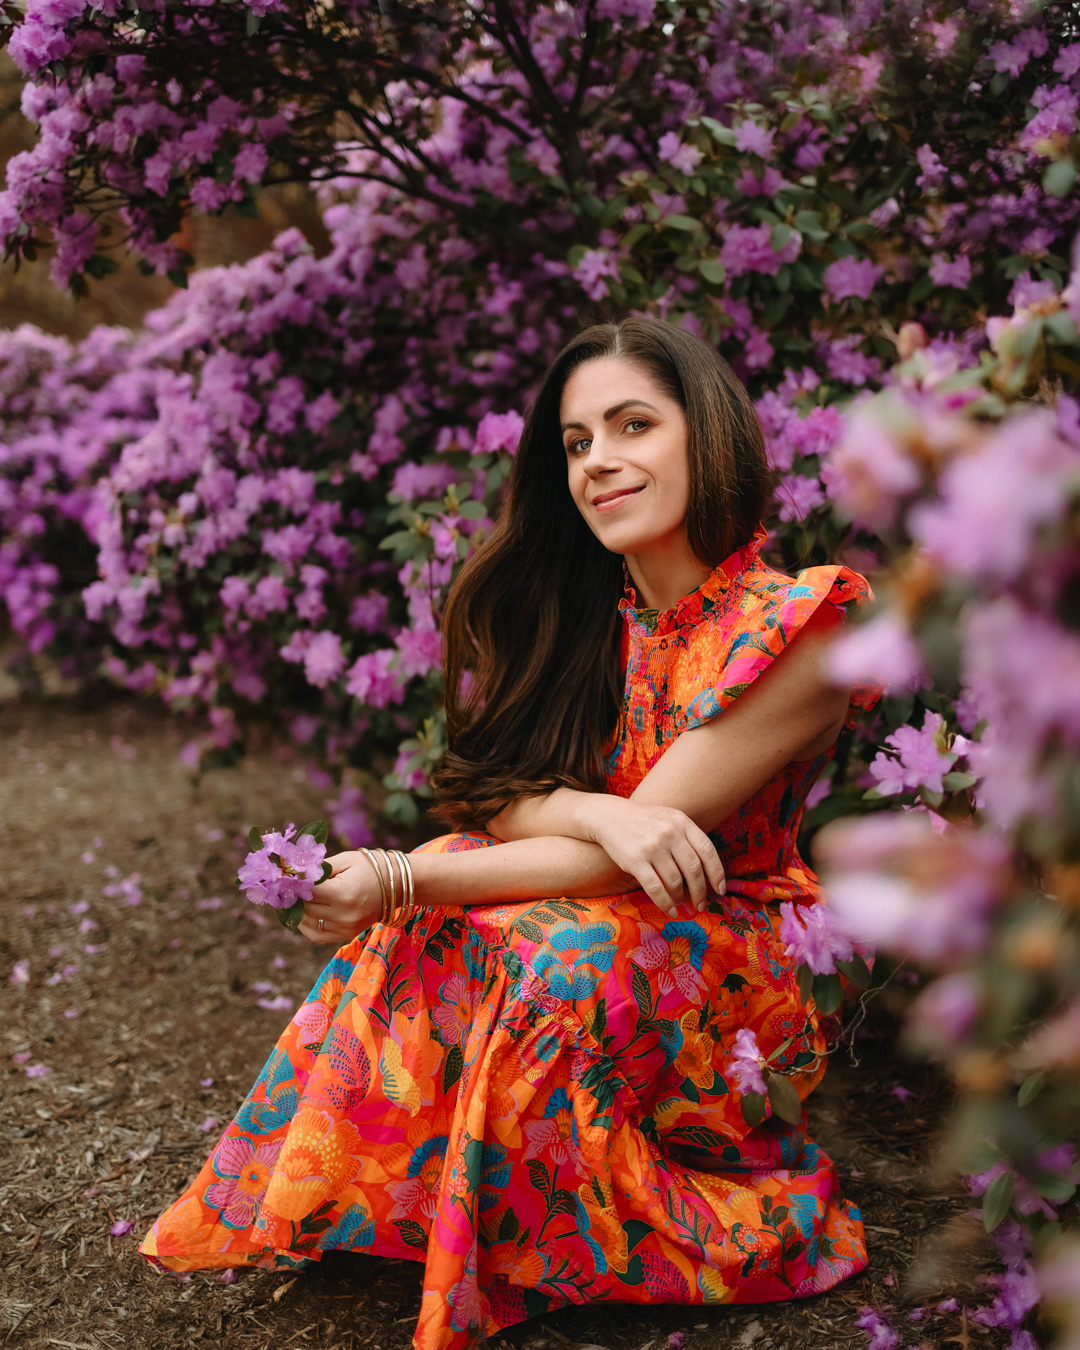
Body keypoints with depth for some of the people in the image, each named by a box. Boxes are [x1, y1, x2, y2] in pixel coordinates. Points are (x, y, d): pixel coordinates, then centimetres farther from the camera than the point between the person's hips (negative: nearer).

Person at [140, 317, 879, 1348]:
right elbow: (491, 798, -5)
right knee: (426, 921, -22)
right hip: (591, 914, 5)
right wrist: (594, 811, -27)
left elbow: (624, 862, -25)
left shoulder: (795, 630, -19)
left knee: (557, 953, -33)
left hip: (730, 974, -5)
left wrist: (400, 879, -29)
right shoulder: (588, 612, 1)